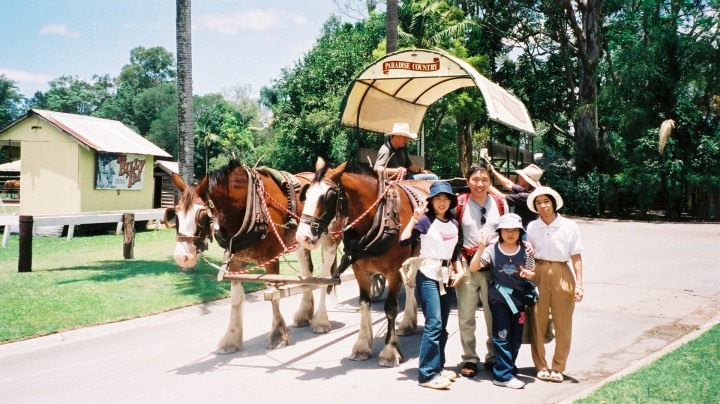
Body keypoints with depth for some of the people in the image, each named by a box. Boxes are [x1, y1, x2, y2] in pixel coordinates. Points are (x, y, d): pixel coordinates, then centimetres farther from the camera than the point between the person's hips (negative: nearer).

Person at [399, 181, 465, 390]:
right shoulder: (426, 221, -8)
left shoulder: (454, 224, 11)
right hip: (428, 276, -7)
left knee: (442, 326, 12)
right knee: (434, 324, -12)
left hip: (446, 277, 7)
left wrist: (459, 270, 5)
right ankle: (427, 374, -7)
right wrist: (414, 219, -22)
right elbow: (404, 241, -20)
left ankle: (438, 367, 24)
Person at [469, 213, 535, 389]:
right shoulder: (492, 250, -6)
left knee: (516, 336, 9)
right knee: (502, 335, -6)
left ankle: (508, 368, 26)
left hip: (518, 297, 3)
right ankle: (504, 375, 1)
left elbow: (532, 272, 9)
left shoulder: (525, 251, 1)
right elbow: (473, 268, -12)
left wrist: (528, 274, -14)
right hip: (498, 297, -3)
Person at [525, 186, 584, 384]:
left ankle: (558, 368, 15)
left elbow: (576, 257, 2)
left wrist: (579, 284, -3)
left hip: (562, 274, -1)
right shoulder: (532, 227, 5)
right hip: (538, 274, 1)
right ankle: (541, 366, 15)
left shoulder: (569, 226, 0)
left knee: (563, 324, 3)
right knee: (537, 322, 3)